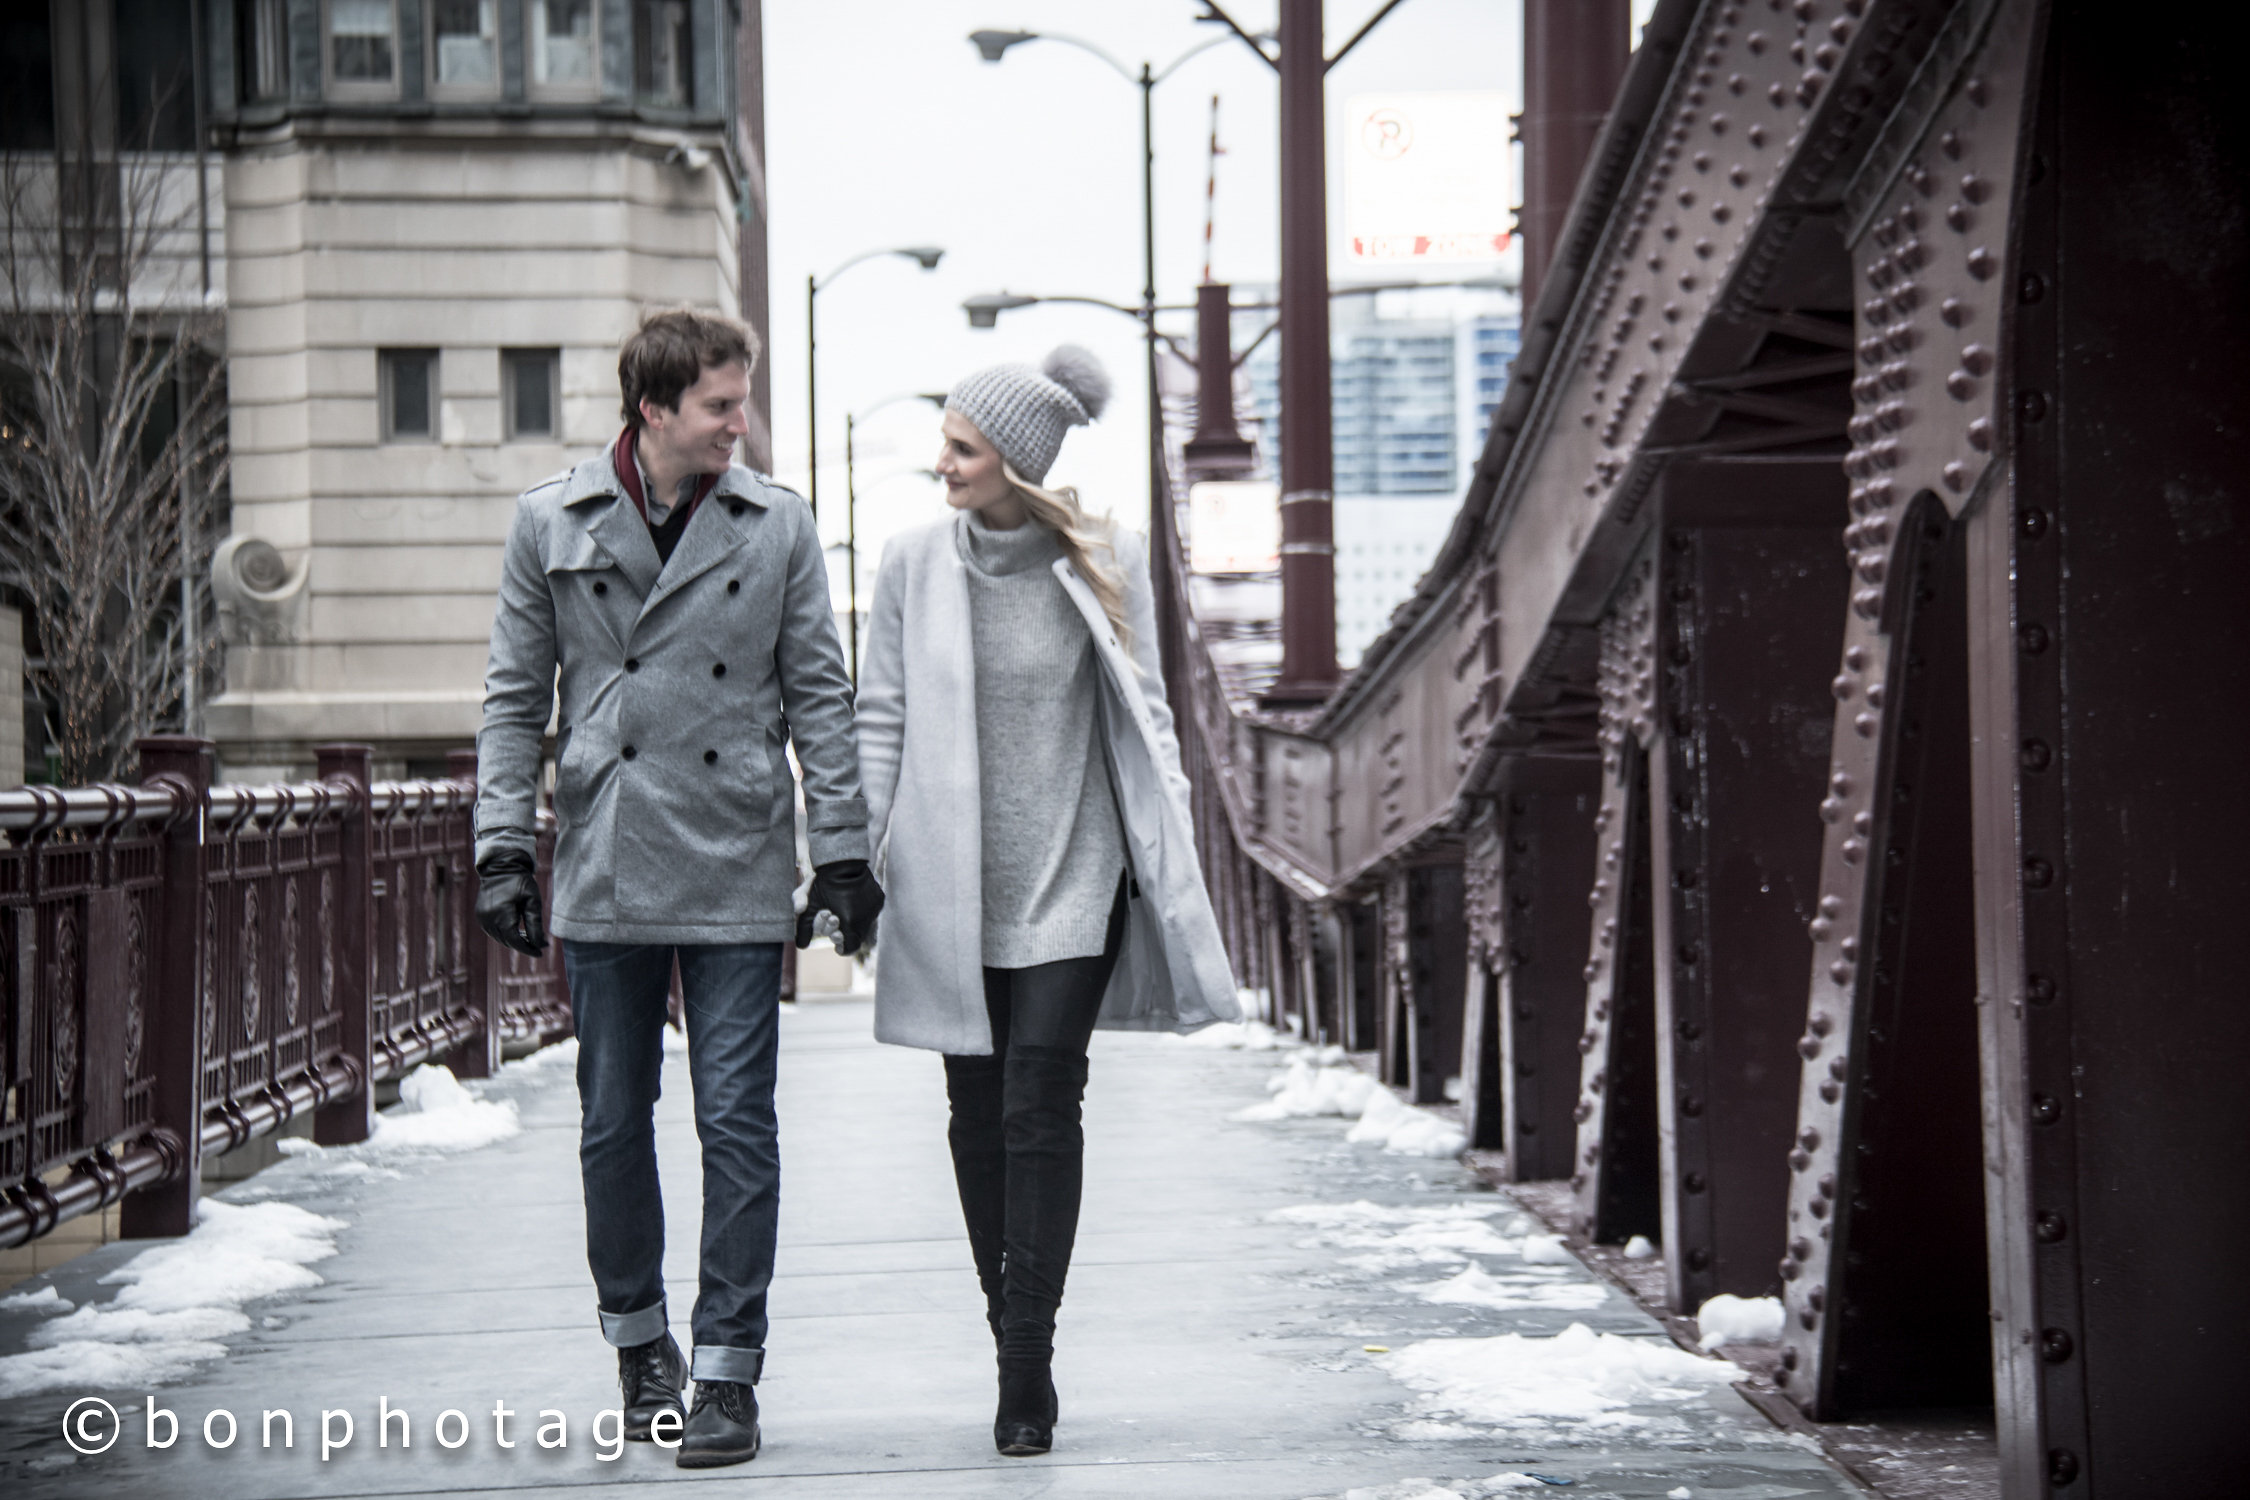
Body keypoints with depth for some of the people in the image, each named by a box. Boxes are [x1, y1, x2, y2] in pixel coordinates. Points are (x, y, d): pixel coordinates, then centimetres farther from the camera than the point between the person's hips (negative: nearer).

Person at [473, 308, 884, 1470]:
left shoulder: (777, 527, 3)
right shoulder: (551, 525, 3)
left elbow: (819, 698, 7)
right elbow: (515, 699, 7)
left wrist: (842, 851, 3)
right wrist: (503, 849, 0)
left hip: (738, 879, -1)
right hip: (604, 877, 1)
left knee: (736, 1125, -3)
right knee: (613, 1124, 9)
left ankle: (727, 1372, 2)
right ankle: (637, 1338, 27)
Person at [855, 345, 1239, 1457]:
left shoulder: (1104, 566, 0)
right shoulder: (914, 565, 3)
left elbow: (1145, 719, 6)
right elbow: (881, 720, 6)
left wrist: (1170, 862, 1)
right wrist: (860, 859, 0)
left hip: (1071, 878, -2)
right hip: (953, 889, 2)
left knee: (1041, 1109, -10)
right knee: (979, 1116, 5)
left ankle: (1027, 1368, -8)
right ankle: (1020, 1360, 17)